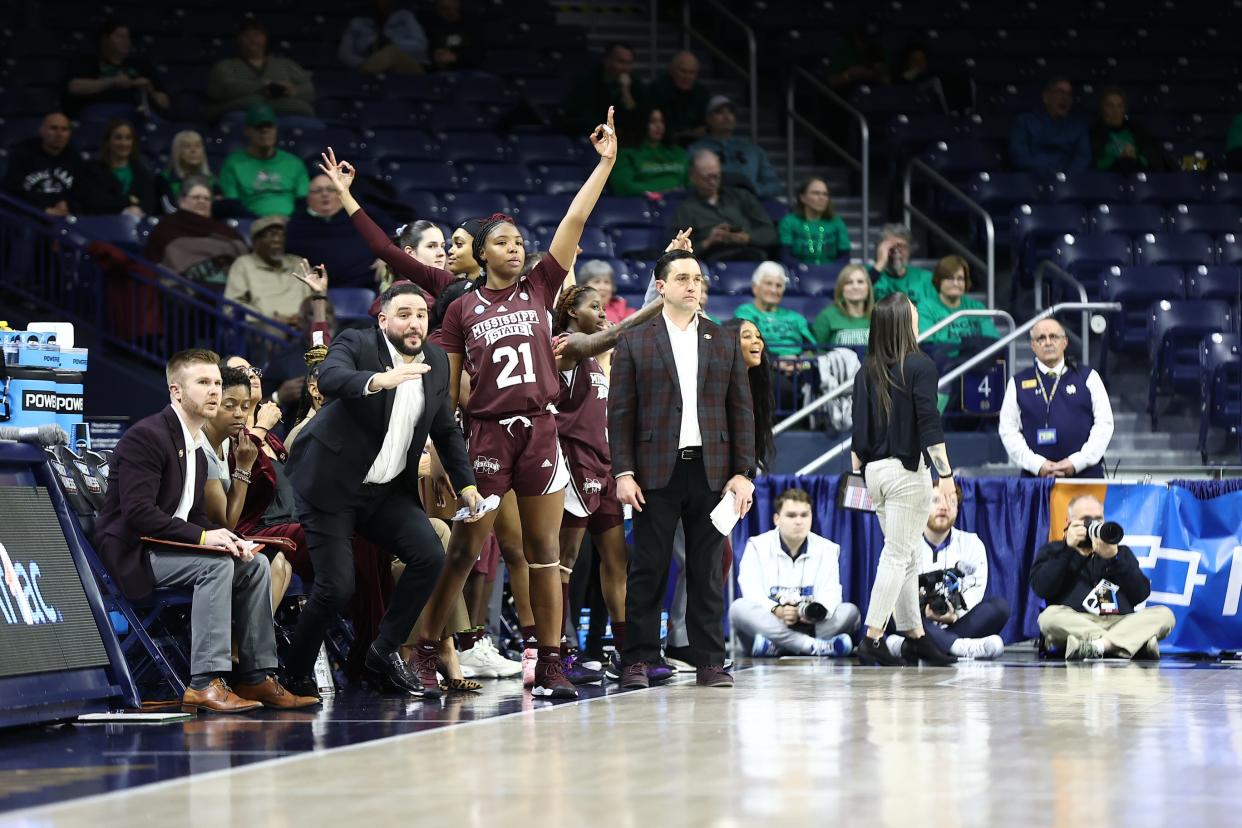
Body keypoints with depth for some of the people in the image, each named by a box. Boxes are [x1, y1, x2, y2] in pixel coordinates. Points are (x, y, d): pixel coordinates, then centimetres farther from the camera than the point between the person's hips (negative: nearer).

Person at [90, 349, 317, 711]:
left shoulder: (198, 448, 16)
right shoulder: (146, 436, -15)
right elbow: (138, 511, -24)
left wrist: (227, 539, -5)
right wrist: (203, 536, -27)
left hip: (166, 545, 10)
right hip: (131, 552, -10)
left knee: (256, 564, -2)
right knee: (216, 564, -29)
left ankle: (256, 677, -1)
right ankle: (205, 684, -31)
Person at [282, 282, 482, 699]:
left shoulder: (437, 362, 7)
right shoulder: (356, 344, -11)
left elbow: (446, 431, 18)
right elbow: (328, 378, -33)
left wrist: (465, 485, 9)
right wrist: (378, 380, -51)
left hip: (386, 490, 6)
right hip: (332, 484, -6)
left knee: (430, 555, -11)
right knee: (336, 586, -12)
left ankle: (384, 653, 4)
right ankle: (295, 672, 11)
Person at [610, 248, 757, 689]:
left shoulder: (724, 342, 12)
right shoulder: (633, 342, 5)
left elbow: (741, 411, 10)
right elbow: (620, 413, 2)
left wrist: (743, 473, 1)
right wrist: (623, 473, -7)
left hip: (711, 470, 2)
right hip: (657, 471, -2)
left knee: (707, 572, 4)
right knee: (647, 569, -1)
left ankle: (709, 662, 7)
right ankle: (636, 660, 4)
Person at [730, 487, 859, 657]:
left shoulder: (827, 549, 9)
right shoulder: (757, 546, 4)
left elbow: (830, 593, -3)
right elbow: (752, 593, -8)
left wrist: (817, 610, -28)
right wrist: (776, 610, -29)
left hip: (809, 627, 2)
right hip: (768, 626, -2)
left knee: (850, 611, -23)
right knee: (739, 608, -31)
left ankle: (774, 647, -37)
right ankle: (815, 646, -41)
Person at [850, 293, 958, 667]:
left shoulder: (866, 372, 8)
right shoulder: (919, 366, -9)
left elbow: (858, 430, 8)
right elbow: (929, 424, -13)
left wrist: (857, 475, 14)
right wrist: (945, 472, -11)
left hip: (875, 469, 6)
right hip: (907, 469, -6)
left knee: (907, 556, 14)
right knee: (898, 556, -3)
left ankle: (916, 636, 17)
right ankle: (872, 639, -8)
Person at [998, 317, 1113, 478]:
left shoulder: (1088, 378, 12)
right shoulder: (1018, 383, 12)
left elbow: (1104, 424, 5)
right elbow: (1008, 430, 6)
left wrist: (1077, 462, -7)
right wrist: (1038, 465, -8)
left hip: (1085, 473, 0)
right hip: (1035, 475, 0)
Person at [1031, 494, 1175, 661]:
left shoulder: (1121, 552, 26)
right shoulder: (1053, 551, 21)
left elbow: (1141, 594, 9)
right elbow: (1041, 588, 1)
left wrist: (1114, 558, -3)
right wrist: (1069, 548, 0)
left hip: (1122, 623, 3)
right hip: (1073, 625, -2)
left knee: (1164, 615, -21)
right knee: (1050, 616, -34)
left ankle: (1099, 644, -44)